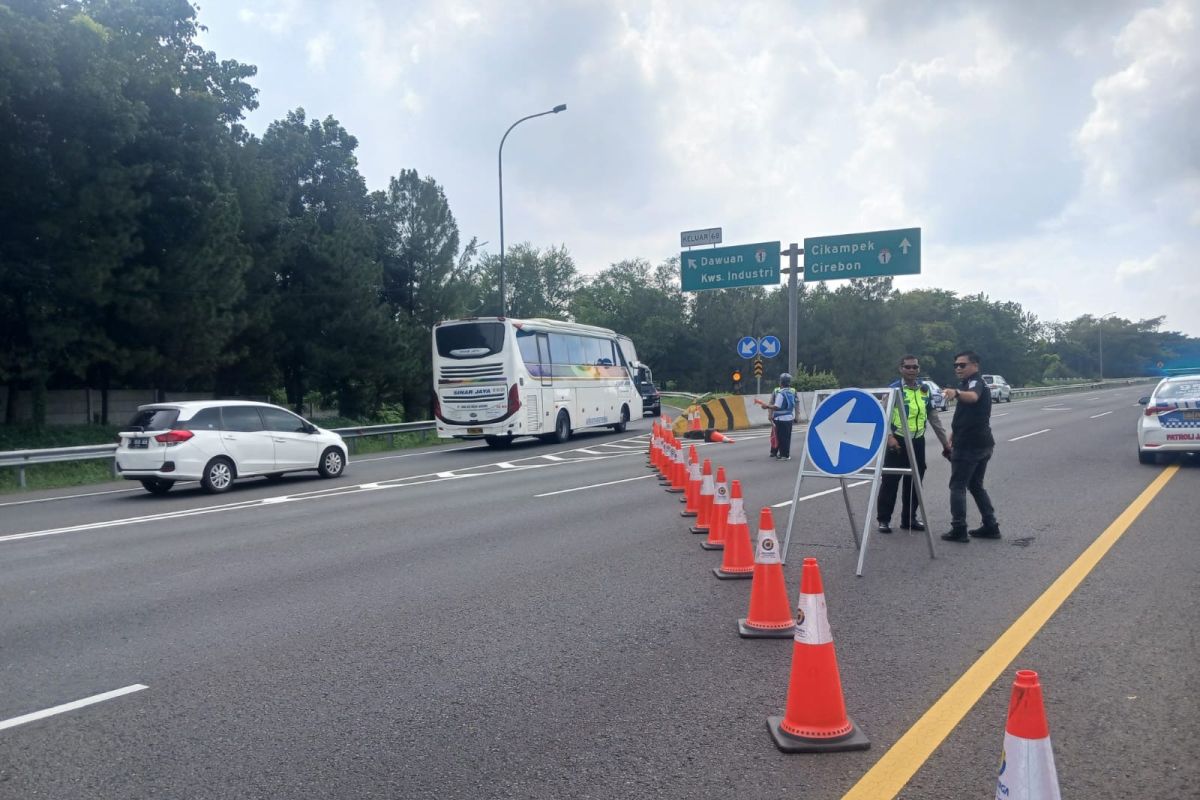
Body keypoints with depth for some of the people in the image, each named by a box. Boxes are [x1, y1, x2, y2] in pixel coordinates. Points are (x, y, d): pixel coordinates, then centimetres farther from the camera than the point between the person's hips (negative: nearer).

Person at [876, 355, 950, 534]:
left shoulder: (925, 390, 10)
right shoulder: (893, 389, -6)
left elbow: (933, 417, 15)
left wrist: (945, 442, 14)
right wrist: (889, 436, -28)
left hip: (917, 441, 5)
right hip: (897, 442, -5)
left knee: (914, 481, 11)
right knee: (890, 480, -2)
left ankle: (909, 518, 23)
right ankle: (884, 519, 7)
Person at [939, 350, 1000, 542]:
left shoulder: (975, 382, -14)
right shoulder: (978, 384, 20)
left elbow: (972, 397, -41)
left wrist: (956, 393, -60)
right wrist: (953, 435, 32)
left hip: (968, 445, -10)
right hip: (983, 444, 10)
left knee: (958, 486, -4)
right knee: (976, 485, 16)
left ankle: (959, 530, -5)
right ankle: (990, 526, 16)